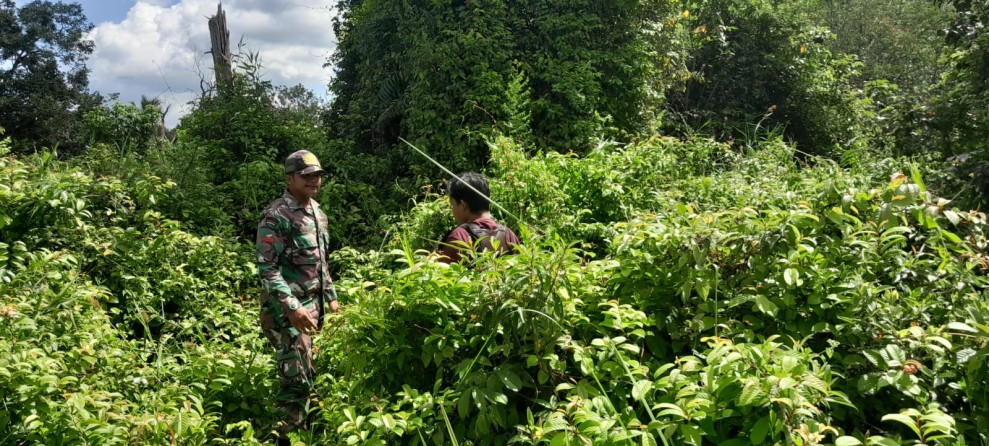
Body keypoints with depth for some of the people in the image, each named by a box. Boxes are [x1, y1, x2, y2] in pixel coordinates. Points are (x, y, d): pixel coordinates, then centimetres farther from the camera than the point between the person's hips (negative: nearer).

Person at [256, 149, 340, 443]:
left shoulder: (316, 212, 12)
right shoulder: (276, 216, -16)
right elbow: (267, 268, -20)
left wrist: (331, 296, 19)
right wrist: (291, 307, -27)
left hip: (312, 304, 9)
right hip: (288, 309, -8)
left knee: (306, 375, 16)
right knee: (297, 379, -9)